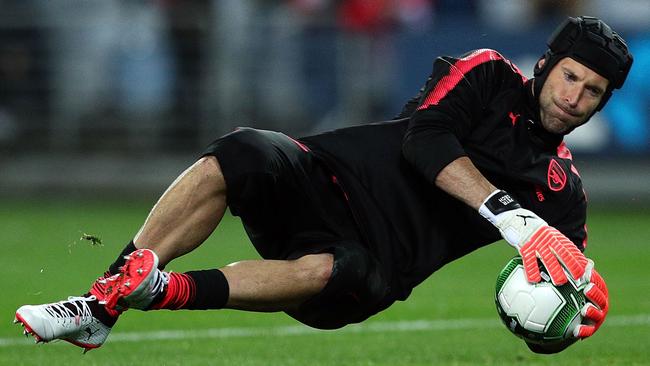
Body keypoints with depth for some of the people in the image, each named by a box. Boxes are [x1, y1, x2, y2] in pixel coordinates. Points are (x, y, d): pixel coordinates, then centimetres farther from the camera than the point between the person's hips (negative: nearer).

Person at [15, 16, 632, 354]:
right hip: (329, 180, 0)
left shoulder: (562, 193, 17)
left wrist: (573, 317, -16)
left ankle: (164, 291, -44)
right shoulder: (487, 76, 11)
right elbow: (425, 136, -9)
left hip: (375, 265, 0)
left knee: (337, 274, -38)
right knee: (241, 157, -31)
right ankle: (104, 298, -27)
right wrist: (510, 214, -21)